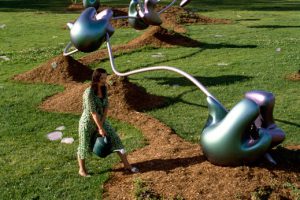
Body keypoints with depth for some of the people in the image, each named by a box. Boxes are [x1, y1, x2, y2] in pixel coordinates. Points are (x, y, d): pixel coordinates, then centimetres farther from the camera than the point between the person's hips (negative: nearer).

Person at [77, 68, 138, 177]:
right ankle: (82, 170, 34)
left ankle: (127, 165, 14)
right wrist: (101, 128, -20)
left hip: (100, 120, 6)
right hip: (88, 122, -6)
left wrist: (102, 124, -9)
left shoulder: (104, 88, -5)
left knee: (115, 139, 3)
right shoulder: (89, 93, -26)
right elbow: (93, 112, -24)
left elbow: (106, 107, -3)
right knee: (84, 146, 11)